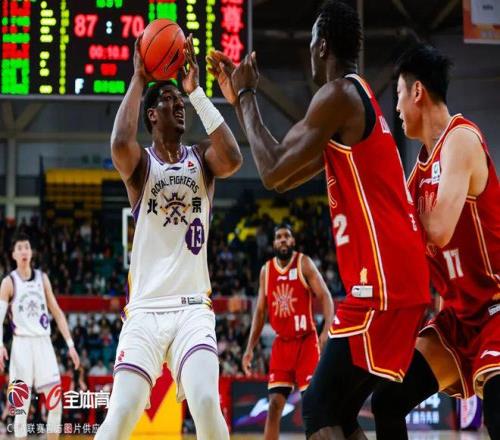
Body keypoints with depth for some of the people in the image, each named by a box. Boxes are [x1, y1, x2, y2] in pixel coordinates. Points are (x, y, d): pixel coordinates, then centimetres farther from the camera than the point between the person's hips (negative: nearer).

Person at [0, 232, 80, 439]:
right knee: (22, 403, -4)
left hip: (44, 342, 3)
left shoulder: (42, 278, 11)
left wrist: (70, 344, 7)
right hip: (22, 344, -3)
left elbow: (57, 312, 13)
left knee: (56, 401, -1)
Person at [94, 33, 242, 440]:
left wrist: (197, 91, -11)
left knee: (206, 404, -20)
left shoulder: (201, 158, 9)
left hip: (193, 307, 1)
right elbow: (119, 145, -22)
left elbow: (233, 159, -15)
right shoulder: (140, 162, 3)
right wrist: (139, 79, -12)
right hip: (145, 309, -1)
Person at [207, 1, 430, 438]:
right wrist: (239, 101, 28)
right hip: (398, 279, 10)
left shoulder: (338, 95, -10)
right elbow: (286, 179, 26)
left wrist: (247, 95, 1)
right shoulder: (358, 100, 21)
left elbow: (273, 172, -12)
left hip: (382, 284, -10)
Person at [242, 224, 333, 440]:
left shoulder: (304, 263, -6)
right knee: (275, 403, -1)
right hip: (281, 343, 4)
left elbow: (325, 296, -13)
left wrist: (327, 330, -29)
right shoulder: (266, 270, 7)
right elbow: (260, 311, 13)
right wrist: (250, 348, 8)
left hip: (306, 341, -4)